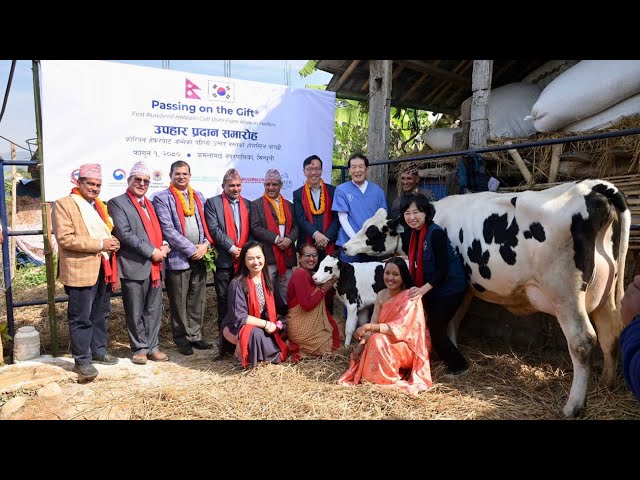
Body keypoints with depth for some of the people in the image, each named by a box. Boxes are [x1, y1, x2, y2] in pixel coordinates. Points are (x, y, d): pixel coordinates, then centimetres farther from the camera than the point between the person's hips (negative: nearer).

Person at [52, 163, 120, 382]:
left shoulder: (100, 206, 20)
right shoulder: (64, 204, -5)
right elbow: (65, 238, -16)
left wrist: (113, 243, 8)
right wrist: (99, 244, -19)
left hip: (103, 270, 7)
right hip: (81, 271, -7)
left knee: (100, 314, 14)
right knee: (81, 318, -2)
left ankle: (98, 351, 27)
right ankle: (82, 360, 7)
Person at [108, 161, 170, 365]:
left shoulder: (149, 204, 20)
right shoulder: (117, 203, -3)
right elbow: (124, 234, -13)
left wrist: (164, 245, -1)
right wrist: (151, 251, -15)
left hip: (155, 266, 6)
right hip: (134, 266, -6)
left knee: (154, 310, 11)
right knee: (135, 312, 5)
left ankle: (152, 347, 21)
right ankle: (140, 348, 18)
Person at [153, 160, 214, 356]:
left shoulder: (198, 197, 16)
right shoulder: (162, 198, -3)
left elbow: (206, 224, 14)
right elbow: (168, 229, -12)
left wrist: (205, 244, -4)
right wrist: (191, 249, -13)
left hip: (199, 257, 5)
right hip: (177, 258, -5)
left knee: (197, 301, 11)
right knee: (179, 303, 4)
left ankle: (195, 336, 23)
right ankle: (182, 339, 18)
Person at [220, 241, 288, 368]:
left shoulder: (266, 280, -1)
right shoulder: (238, 283, -20)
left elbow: (270, 308, 7)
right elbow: (239, 317, -22)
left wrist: (275, 323, -10)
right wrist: (265, 324, -23)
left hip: (261, 326, 7)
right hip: (235, 327, -7)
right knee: (256, 333, -37)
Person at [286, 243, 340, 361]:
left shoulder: (311, 275, 11)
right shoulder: (300, 274, -18)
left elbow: (322, 301, 10)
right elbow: (306, 304, -25)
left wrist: (330, 285, -4)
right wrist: (323, 289, -15)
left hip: (312, 323, 9)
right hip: (301, 328, -9)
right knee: (332, 345, -2)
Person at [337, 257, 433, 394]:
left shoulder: (411, 297, -19)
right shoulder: (381, 295, 1)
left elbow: (400, 328, -29)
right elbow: (373, 325, 0)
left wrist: (368, 327, -34)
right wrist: (361, 344, -16)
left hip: (409, 346, -6)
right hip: (388, 341, 6)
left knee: (378, 341, -30)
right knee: (361, 351, -18)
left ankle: (389, 379, -12)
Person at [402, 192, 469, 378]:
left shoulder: (436, 233, -22)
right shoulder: (415, 233, 3)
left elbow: (442, 270, -24)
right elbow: (417, 267, 9)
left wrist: (423, 290, -27)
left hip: (450, 288, -8)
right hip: (432, 289, 8)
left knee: (434, 329, -4)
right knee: (428, 326, 11)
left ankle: (459, 366, 16)